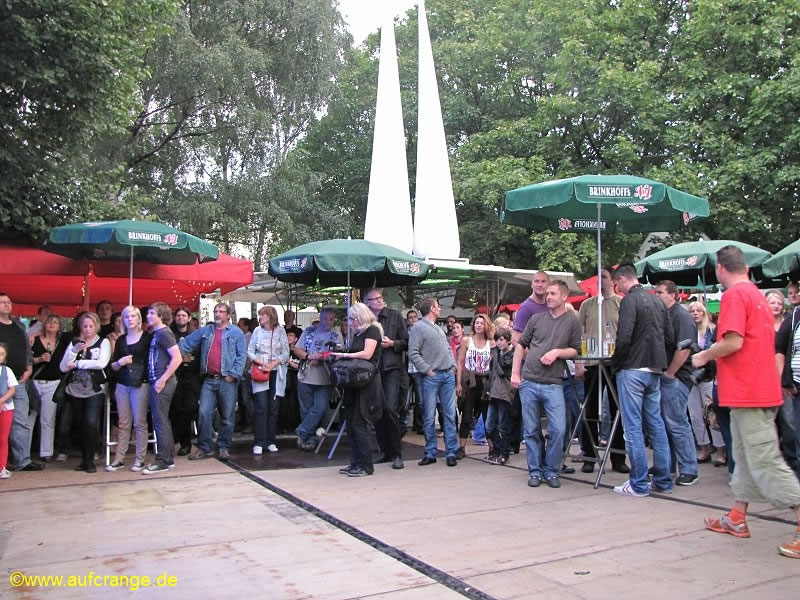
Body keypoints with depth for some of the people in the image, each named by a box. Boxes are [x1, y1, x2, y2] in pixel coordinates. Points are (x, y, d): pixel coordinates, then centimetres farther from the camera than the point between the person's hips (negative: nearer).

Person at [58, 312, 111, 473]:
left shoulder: (103, 342, 3)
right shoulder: (74, 343, 12)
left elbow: (101, 363, -14)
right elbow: (63, 368, 3)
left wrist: (77, 364, -7)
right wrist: (74, 350, -11)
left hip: (95, 390, -4)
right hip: (75, 390, 4)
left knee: (91, 423, -17)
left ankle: (89, 460, -5)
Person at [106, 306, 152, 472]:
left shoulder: (147, 337, 1)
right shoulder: (120, 340, 13)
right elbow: (113, 366, 15)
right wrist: (120, 362, -6)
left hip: (140, 384, -4)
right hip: (122, 385, 4)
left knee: (139, 422, -1)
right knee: (123, 423, 6)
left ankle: (140, 459, 5)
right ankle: (119, 458, 11)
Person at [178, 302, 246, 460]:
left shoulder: (236, 333, 1)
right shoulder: (205, 331, 12)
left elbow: (241, 356, -4)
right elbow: (186, 343, 9)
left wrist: (233, 374, -11)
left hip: (227, 380, -3)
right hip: (209, 380, 3)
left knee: (227, 416, 4)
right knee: (203, 414, -1)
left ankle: (224, 448, 16)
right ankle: (204, 448, 9)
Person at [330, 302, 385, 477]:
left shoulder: (372, 330, -6)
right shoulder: (358, 333, 18)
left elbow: (367, 354, -17)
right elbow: (353, 355, 16)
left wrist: (344, 355, -12)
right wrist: (340, 356, -1)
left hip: (367, 383, -8)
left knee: (359, 424, -6)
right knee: (351, 424, 7)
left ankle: (366, 466, 2)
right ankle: (355, 463, 15)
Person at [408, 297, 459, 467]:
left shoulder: (439, 328, 20)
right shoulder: (418, 327, -4)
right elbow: (413, 353, -11)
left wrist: (453, 367, 10)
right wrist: (427, 370, -12)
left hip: (448, 376, 7)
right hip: (431, 377, -6)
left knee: (450, 415, 4)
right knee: (429, 417, 0)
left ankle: (451, 452, 9)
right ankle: (430, 453, 9)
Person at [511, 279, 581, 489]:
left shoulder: (572, 321, 5)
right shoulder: (536, 318, 10)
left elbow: (575, 350, 5)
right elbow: (520, 345, 13)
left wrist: (557, 352, -14)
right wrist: (515, 373, 5)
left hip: (553, 385, -2)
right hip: (528, 382, 2)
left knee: (558, 429, -8)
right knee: (531, 431, 6)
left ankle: (551, 471, 10)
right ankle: (535, 471, 18)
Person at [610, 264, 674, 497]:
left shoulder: (630, 300, -11)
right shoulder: (658, 301, 12)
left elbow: (623, 338, -20)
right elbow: (670, 339, 13)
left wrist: (616, 362, -4)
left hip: (632, 370, -7)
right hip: (654, 370, 7)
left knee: (633, 427, -2)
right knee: (656, 425, 12)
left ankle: (638, 484, 2)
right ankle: (663, 481, 18)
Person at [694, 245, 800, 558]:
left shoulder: (734, 295, -14)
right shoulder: (757, 295, 16)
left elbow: (733, 342, -23)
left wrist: (704, 356, -6)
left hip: (748, 392, -10)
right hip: (759, 389, 10)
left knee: (765, 461, -7)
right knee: (745, 457, 16)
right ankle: (737, 518, 26)